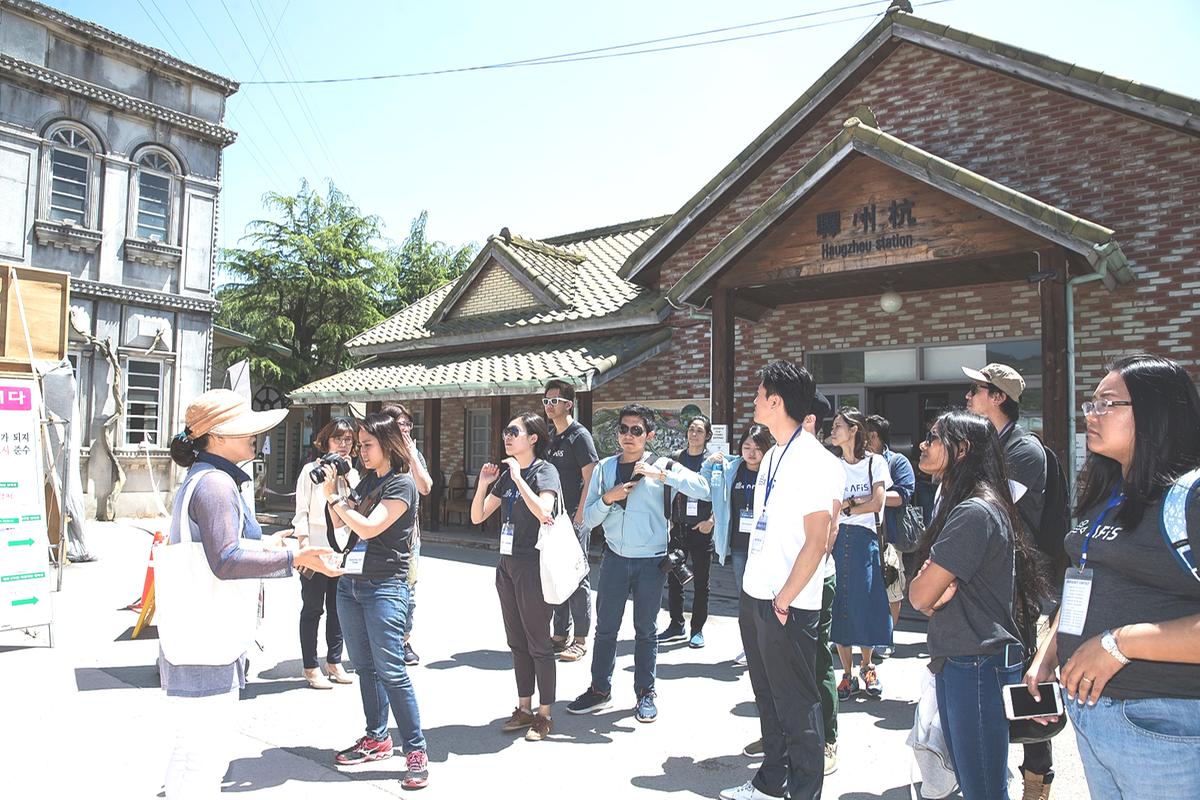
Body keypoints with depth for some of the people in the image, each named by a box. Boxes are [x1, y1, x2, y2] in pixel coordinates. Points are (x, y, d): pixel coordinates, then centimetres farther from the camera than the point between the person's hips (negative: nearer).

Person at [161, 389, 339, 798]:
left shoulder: (202, 479, 14)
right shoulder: (215, 483, -18)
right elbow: (226, 561, -26)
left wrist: (263, 545, 21)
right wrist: (292, 558, -25)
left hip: (206, 639, 11)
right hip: (203, 645, -11)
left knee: (194, 750, 23)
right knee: (204, 758, -2)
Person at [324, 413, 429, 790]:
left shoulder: (401, 484, -10)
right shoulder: (366, 480, 13)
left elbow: (368, 528, -20)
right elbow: (342, 526, 16)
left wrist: (335, 498, -11)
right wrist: (331, 494, 3)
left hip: (384, 586, -8)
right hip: (350, 582, 8)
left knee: (391, 670, -9)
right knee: (365, 666, 14)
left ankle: (416, 751, -1)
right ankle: (376, 739, 26)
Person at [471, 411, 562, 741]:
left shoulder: (545, 471, -10)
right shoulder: (506, 475, 11)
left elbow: (543, 511, -29)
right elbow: (477, 517, 9)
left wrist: (518, 478, -24)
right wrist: (483, 484, -5)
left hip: (534, 566, -8)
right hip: (507, 564, 8)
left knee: (538, 643, 1)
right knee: (517, 642, 15)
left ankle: (544, 715, 14)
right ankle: (524, 708, 27)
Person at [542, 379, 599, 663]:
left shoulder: (579, 435, -10)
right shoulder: (551, 437, 14)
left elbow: (590, 479, -15)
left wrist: (578, 517, -18)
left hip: (574, 518, -8)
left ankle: (581, 640, 8)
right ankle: (560, 635, 24)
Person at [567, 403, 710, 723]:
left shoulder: (662, 466, -4)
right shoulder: (605, 468, 3)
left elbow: (702, 489, -19)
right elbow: (589, 518, 2)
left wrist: (661, 474, -25)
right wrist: (608, 498, -16)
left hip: (651, 561, -2)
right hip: (615, 558, 2)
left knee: (645, 630, 10)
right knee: (605, 627, 10)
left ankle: (645, 693, 24)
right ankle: (600, 690, 25)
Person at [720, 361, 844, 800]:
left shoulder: (816, 462, -16)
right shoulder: (773, 456, 11)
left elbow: (817, 542, -18)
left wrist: (784, 599, -16)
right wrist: (754, 591, 14)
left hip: (787, 605, -9)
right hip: (754, 597, 9)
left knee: (797, 704, 6)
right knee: (768, 697, 20)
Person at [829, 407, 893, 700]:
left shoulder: (875, 462, 2)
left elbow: (877, 503, -8)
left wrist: (843, 507, -4)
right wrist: (856, 501, -9)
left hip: (864, 538, -2)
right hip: (835, 538, 2)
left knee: (866, 604, 3)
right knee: (837, 605, 2)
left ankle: (867, 667, 26)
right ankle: (847, 675, 14)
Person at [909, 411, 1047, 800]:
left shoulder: (975, 512, -20)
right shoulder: (956, 505, 13)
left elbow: (919, 595, -21)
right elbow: (925, 598, 12)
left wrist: (923, 583, 0)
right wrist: (935, 594, -9)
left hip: (977, 665, -10)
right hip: (954, 663, 10)